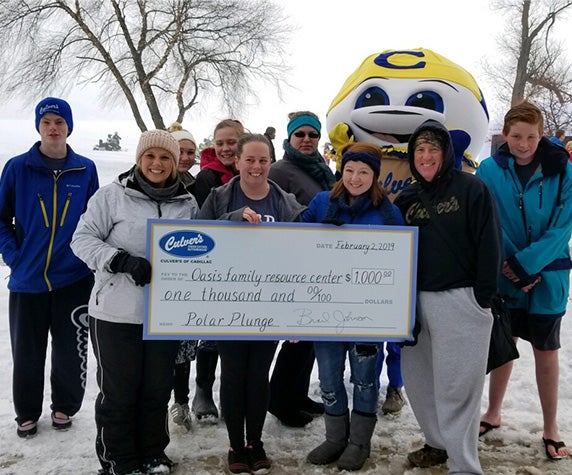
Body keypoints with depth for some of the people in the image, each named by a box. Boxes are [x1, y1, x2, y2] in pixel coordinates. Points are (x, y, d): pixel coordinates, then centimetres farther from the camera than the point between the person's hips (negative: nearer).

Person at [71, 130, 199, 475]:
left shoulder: (188, 203, 6)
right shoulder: (113, 195, -5)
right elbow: (83, 239, -7)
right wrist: (122, 260, -21)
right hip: (117, 312, -3)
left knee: (158, 388, 14)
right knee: (118, 390, 6)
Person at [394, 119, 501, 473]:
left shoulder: (472, 188, -5)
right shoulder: (407, 198, 11)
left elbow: (490, 245, -8)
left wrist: (483, 297, -10)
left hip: (460, 301, -6)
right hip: (417, 301, 6)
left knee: (455, 387, -4)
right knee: (416, 377, 12)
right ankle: (439, 443, 31)